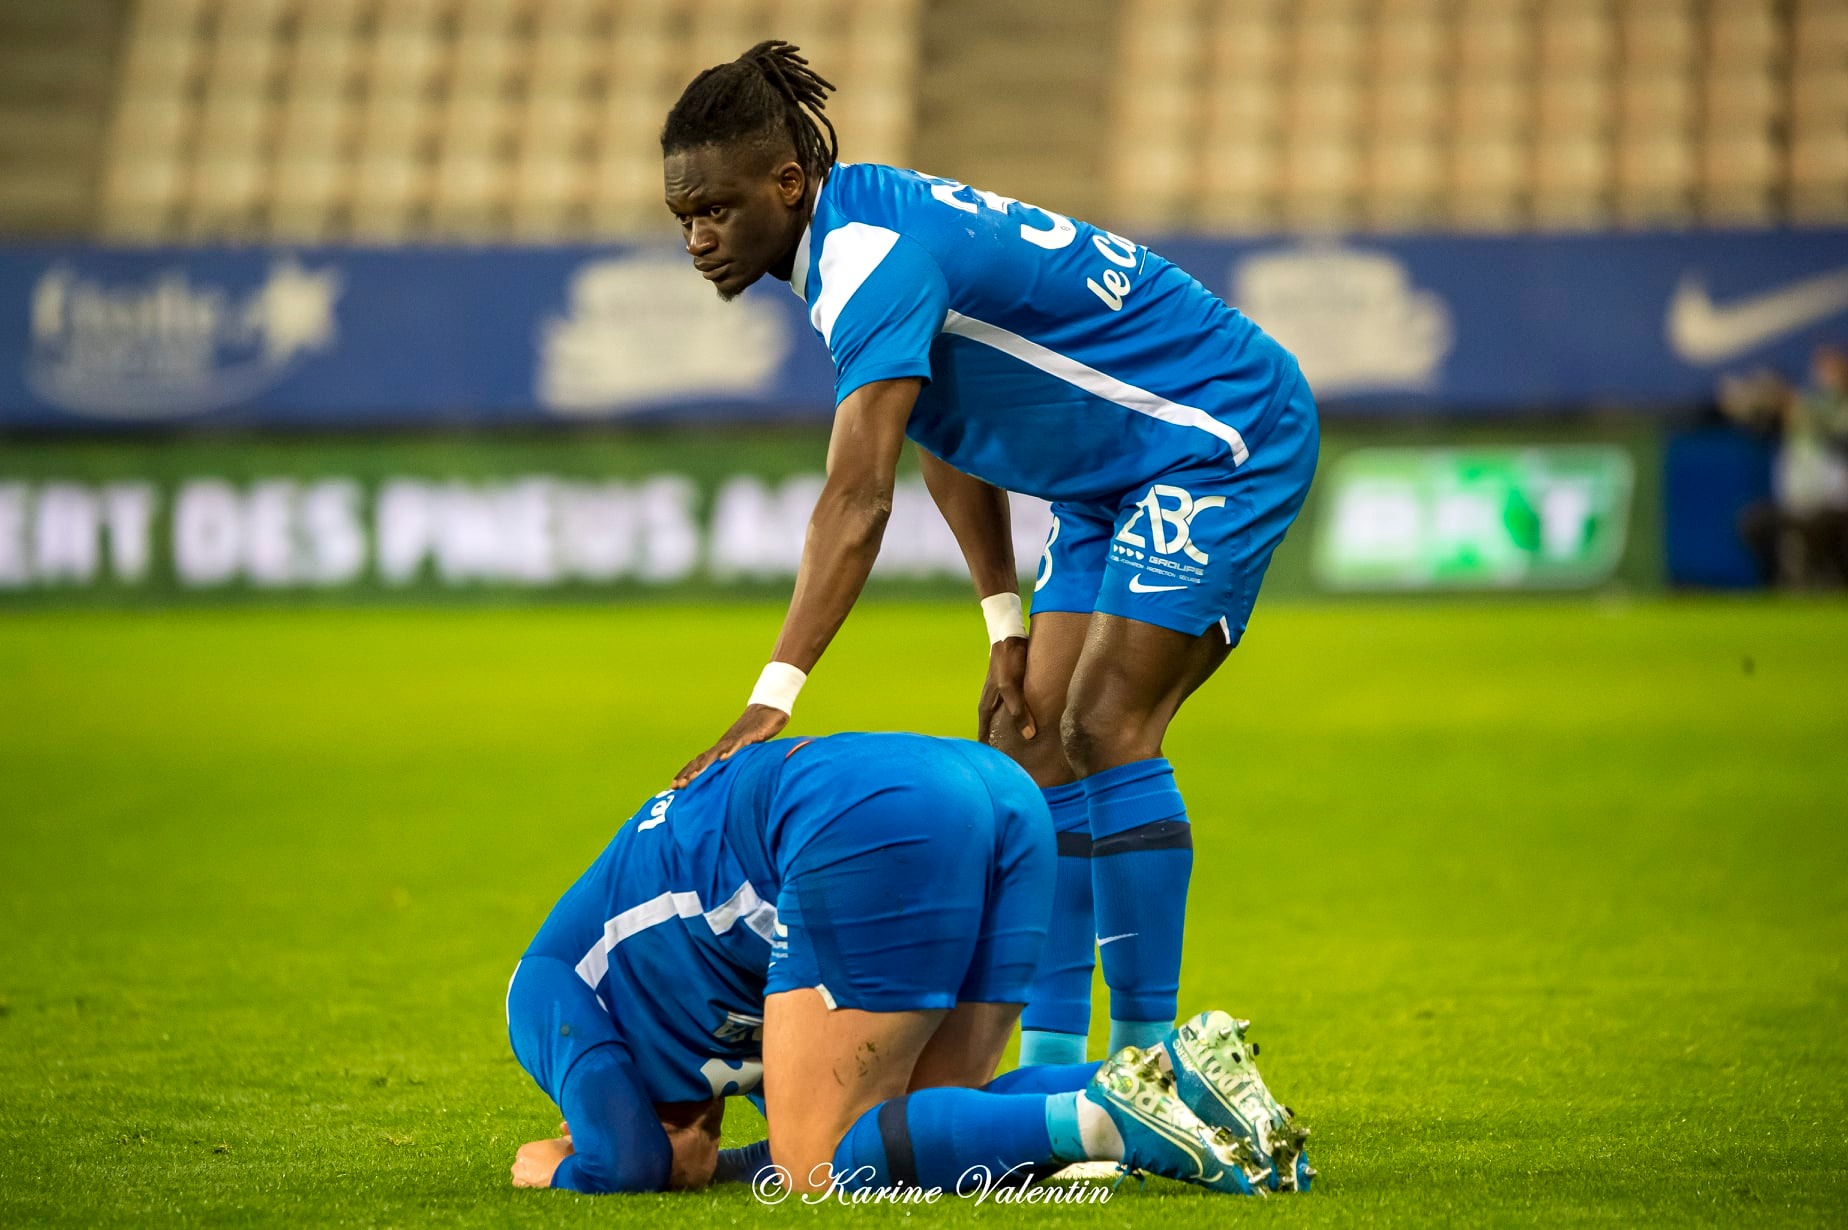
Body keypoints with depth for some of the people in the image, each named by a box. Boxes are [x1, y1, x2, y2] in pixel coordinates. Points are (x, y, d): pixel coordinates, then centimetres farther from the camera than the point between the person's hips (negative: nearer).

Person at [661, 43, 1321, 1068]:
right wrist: (1007, 625, 10)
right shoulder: (861, 230, 3)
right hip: (1119, 480, 10)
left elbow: (859, 501, -37)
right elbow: (948, 436, 15)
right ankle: (1049, 1066, 2)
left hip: (1227, 435, -10)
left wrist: (771, 700, -43)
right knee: (1027, 741, 3)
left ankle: (1150, 1062, -15)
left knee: (1103, 728, -18)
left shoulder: (872, 252, -27)